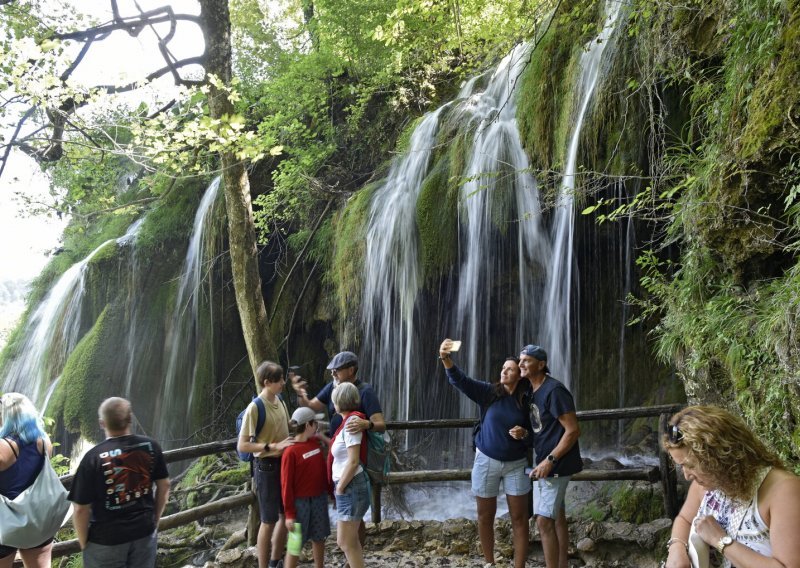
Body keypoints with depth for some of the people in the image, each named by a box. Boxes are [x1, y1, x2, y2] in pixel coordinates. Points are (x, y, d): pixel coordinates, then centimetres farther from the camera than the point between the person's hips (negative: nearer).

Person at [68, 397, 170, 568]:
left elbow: (80, 509, -16)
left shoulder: (94, 457, -21)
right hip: (145, 531, 3)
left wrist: (84, 542, 0)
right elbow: (164, 486, 1)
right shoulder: (150, 446, -9)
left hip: (106, 539, -3)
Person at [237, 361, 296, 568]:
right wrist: (273, 446, -24)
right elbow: (242, 445, -19)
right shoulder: (255, 408, -18)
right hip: (267, 467, -8)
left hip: (285, 464, 8)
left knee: (286, 515, 18)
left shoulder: (280, 402, 4)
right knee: (269, 521, 3)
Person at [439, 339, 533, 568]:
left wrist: (524, 434, -19)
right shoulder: (488, 392, -7)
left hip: (516, 464, 0)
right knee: (485, 516, 11)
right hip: (486, 461, 0)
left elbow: (535, 433, 4)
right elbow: (459, 380, -19)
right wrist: (446, 358, -36)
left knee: (519, 517, 4)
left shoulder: (527, 402, -5)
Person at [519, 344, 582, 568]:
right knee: (557, 516, 16)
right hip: (543, 461, 9)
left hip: (556, 464, -9)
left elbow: (573, 431, -22)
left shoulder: (554, 390, -21)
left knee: (544, 520, -8)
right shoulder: (531, 391, 8)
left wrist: (550, 461, -24)